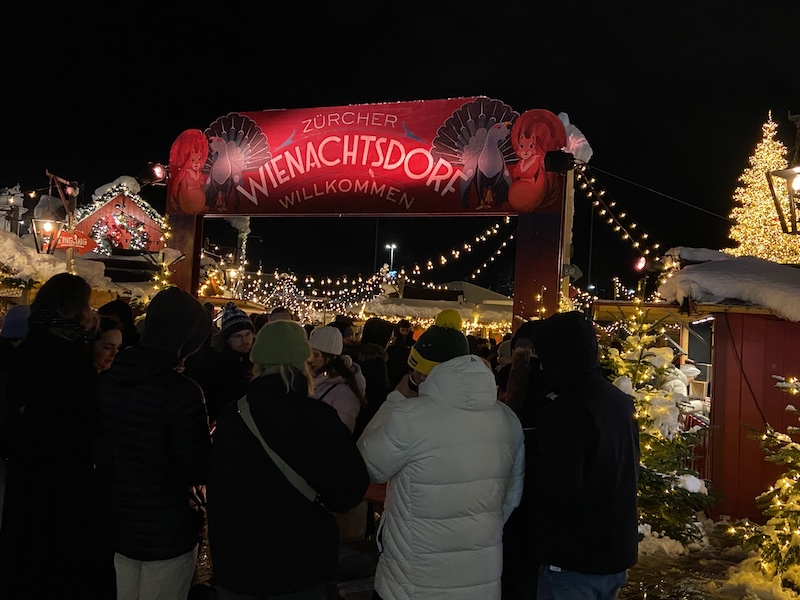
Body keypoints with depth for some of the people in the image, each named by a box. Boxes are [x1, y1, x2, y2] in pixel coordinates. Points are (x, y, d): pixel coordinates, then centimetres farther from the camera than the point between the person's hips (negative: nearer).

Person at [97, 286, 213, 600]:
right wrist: (210, 441, -1)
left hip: (114, 525, 6)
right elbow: (197, 472, -20)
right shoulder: (180, 390, -22)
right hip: (166, 533, -6)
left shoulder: (106, 380, -1)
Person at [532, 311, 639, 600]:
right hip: (617, 550, 9)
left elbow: (557, 487, -27)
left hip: (575, 559, -9)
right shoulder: (621, 400, 6)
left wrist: (532, 465, -10)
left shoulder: (565, 411, -24)